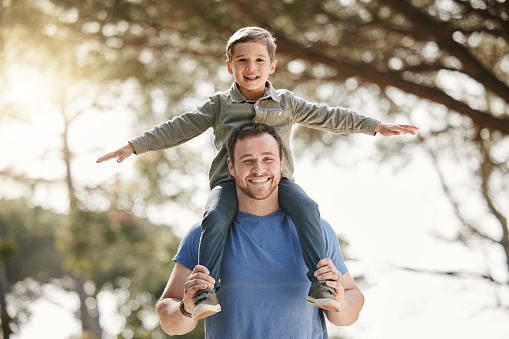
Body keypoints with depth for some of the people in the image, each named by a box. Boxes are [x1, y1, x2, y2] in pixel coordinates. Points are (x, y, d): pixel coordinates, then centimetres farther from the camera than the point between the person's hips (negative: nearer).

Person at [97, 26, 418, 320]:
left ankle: (318, 283, -27)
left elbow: (328, 117, 18)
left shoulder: (286, 102, 15)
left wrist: (376, 126, 15)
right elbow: (179, 128, 9)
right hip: (230, 180, -1)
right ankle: (207, 290, -33)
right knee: (216, 217, -32)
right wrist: (134, 146, 1)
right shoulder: (219, 105, 12)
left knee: (307, 209, -29)